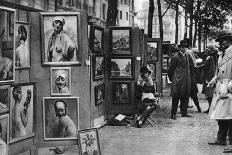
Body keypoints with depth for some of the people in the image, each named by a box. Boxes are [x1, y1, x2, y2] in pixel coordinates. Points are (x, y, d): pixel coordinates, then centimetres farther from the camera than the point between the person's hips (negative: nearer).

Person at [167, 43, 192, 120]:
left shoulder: (186, 57, 13)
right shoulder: (175, 58, -9)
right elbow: (170, 70, -5)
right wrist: (172, 79, 0)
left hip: (186, 82, 7)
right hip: (178, 81, -7)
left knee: (185, 97, 10)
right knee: (176, 98, -4)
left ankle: (184, 112, 20)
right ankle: (173, 114, 1)